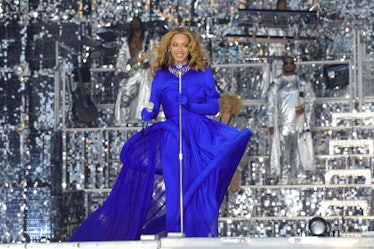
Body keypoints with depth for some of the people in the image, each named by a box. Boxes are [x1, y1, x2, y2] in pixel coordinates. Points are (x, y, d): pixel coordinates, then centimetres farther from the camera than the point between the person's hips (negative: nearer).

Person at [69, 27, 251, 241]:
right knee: (176, 192, -5)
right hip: (172, 138, 1)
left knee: (202, 192, -5)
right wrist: (147, 113, -18)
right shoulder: (161, 76, 13)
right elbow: (153, 109, 6)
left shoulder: (203, 73, 10)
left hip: (200, 137, -1)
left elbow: (214, 105, 3)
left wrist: (190, 105, -14)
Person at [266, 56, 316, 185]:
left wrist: (304, 108, -12)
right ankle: (283, 178, -6)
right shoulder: (276, 84, 11)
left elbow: (311, 98, 10)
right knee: (283, 151, -6)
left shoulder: (303, 83, 12)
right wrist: (271, 123, 1)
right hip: (282, 123, 0)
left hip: (298, 121, 0)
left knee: (297, 150, -4)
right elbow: (270, 104, 9)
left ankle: (298, 177, -2)